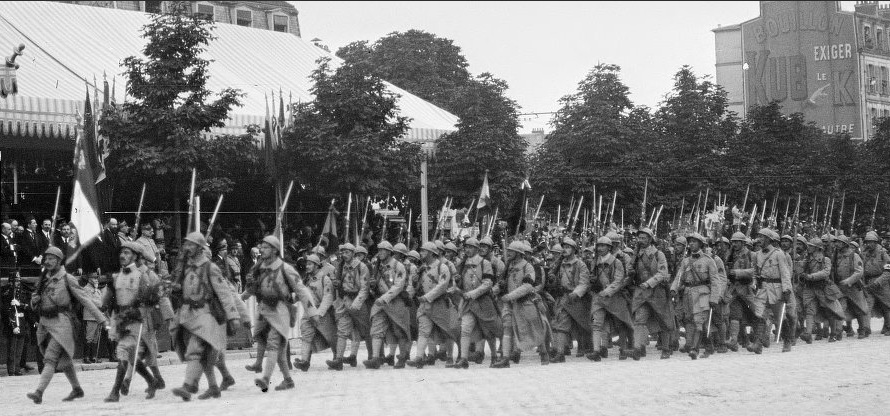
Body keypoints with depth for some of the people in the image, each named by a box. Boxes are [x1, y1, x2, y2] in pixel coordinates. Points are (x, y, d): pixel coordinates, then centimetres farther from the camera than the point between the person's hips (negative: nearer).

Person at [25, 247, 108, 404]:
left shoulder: (67, 279, -6)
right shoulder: (43, 280, 12)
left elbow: (85, 300, -4)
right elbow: (35, 306, 20)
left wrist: (102, 319, -5)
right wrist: (34, 300, -5)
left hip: (61, 323, -7)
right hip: (45, 324, 7)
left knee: (51, 358, -17)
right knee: (63, 359, 16)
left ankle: (39, 392, -27)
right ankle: (77, 389, 29)